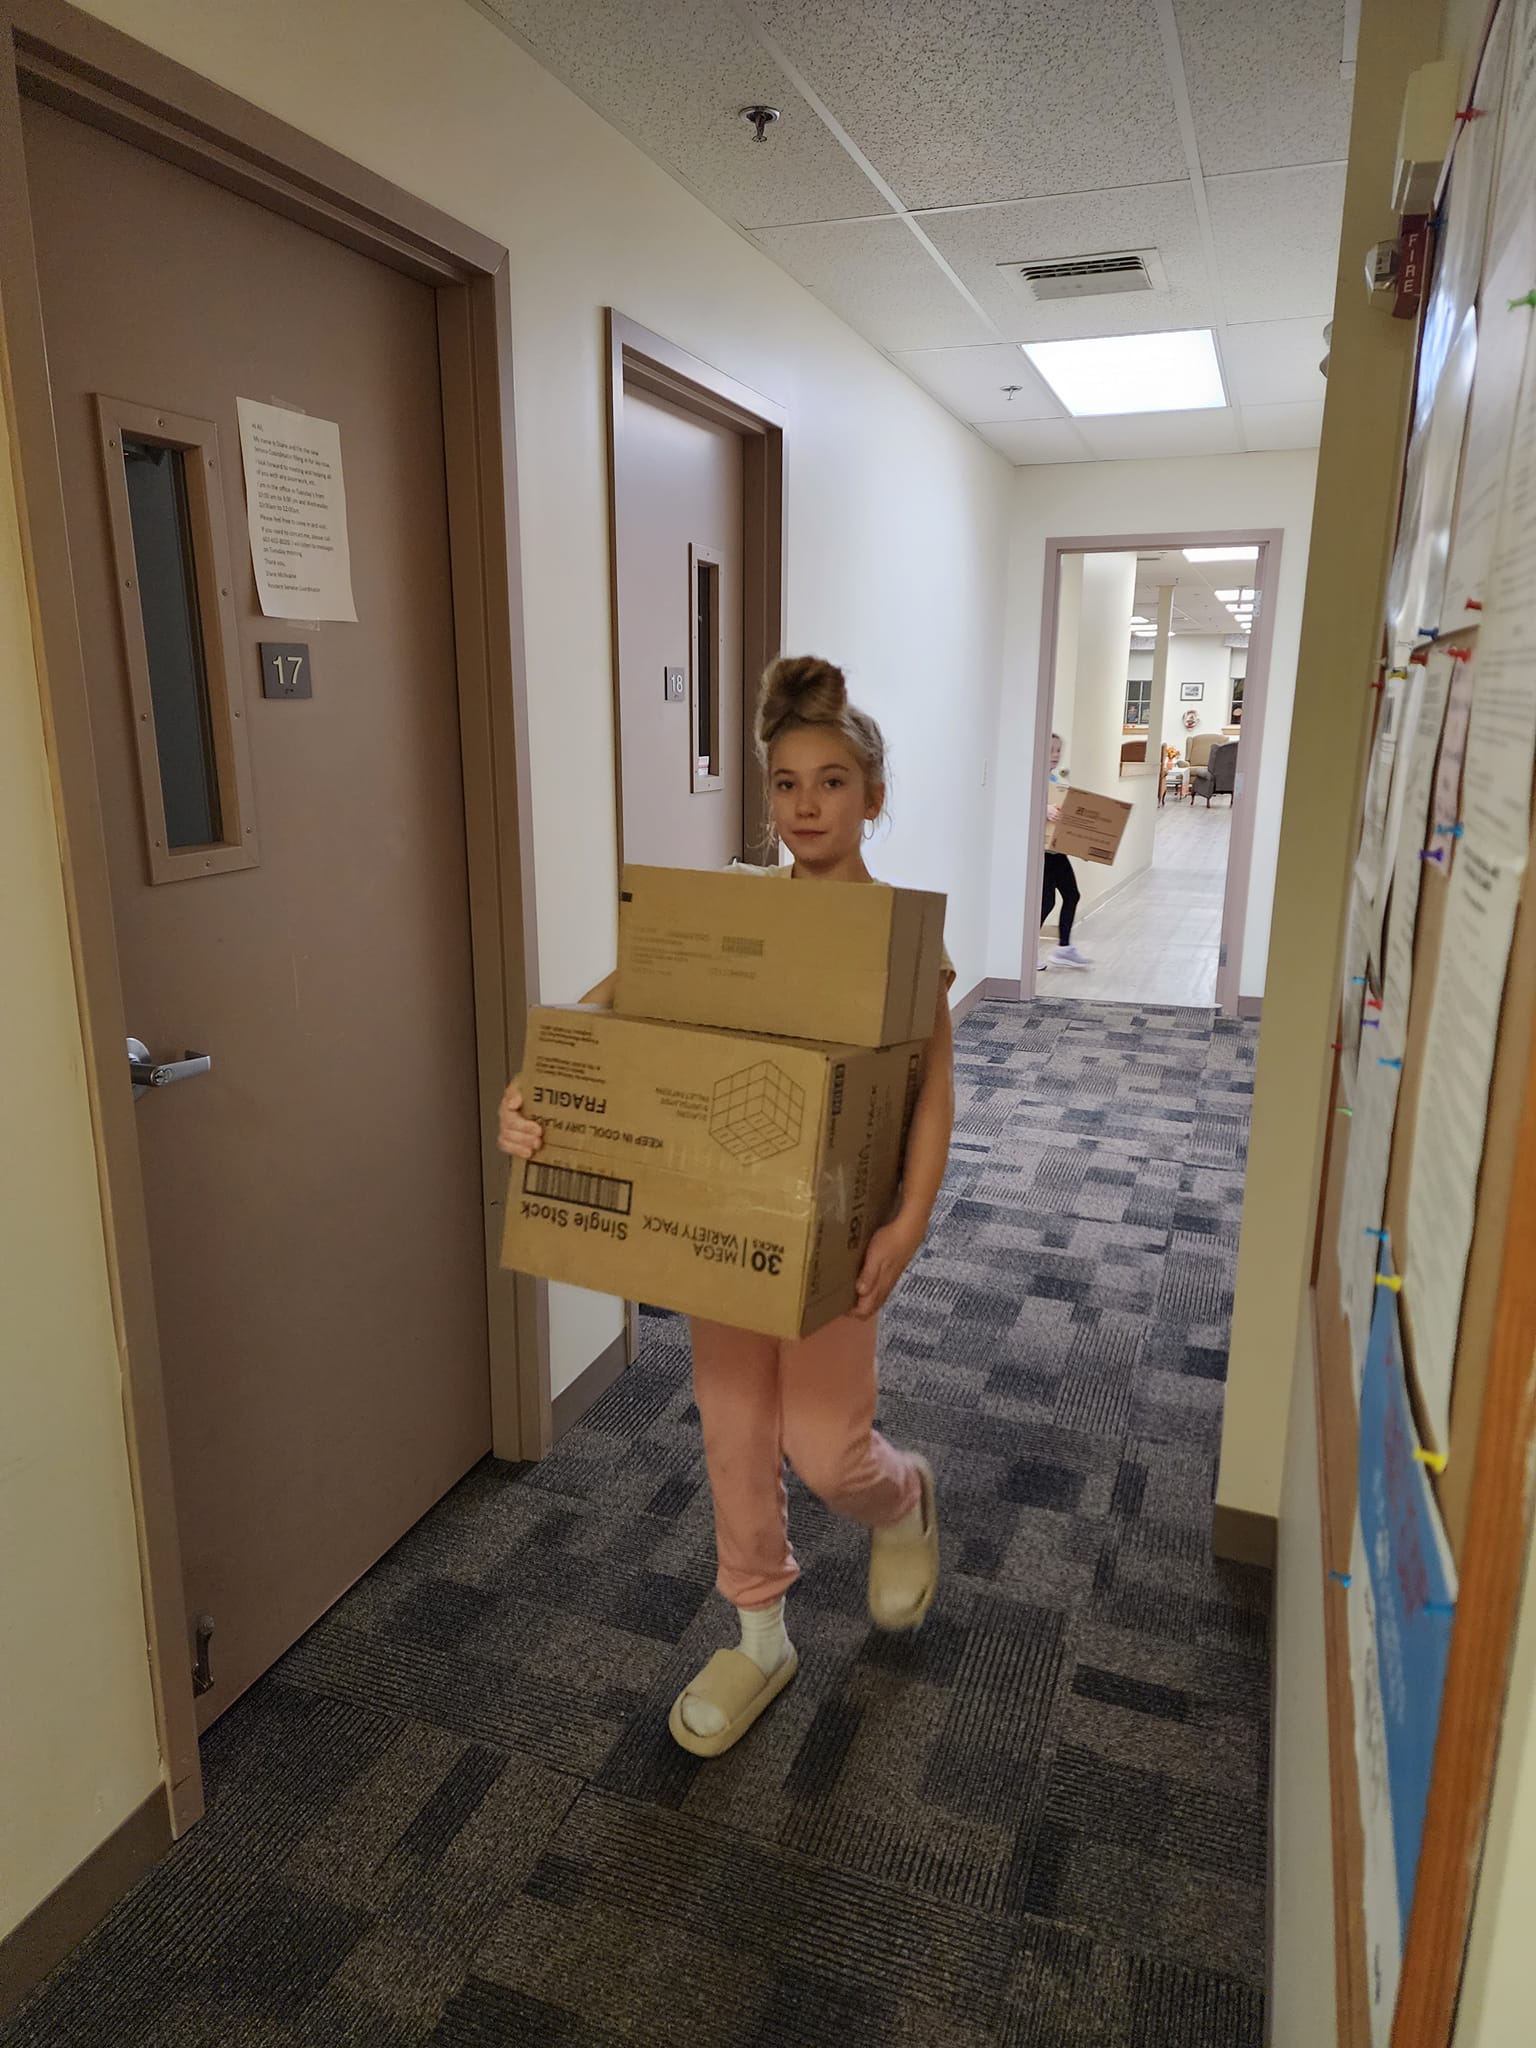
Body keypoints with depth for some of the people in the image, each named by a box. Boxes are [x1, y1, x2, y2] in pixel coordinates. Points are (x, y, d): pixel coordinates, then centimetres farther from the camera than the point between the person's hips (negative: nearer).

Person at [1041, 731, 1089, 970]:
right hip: (1041, 848, -9)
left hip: (1057, 848, 9)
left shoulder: (1057, 779, 15)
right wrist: (1045, 810, -37)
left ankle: (1064, 949, 19)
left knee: (1071, 894, 10)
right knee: (1047, 900, -6)